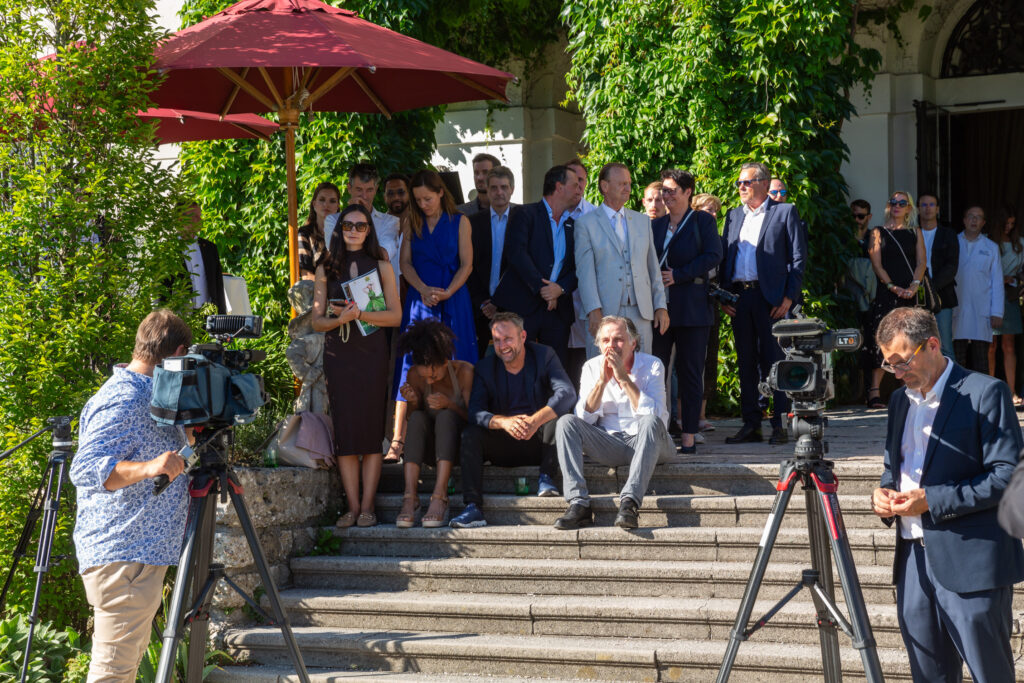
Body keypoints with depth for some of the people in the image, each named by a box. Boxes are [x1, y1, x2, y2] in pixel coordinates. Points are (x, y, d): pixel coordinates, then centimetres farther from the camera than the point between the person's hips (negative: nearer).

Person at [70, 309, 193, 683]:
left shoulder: (149, 396, 15)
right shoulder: (122, 402, -17)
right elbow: (85, 468, -30)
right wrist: (147, 467, -43)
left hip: (143, 551, 11)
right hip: (123, 557, -11)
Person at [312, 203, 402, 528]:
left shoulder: (380, 266, 7)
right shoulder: (326, 268, 10)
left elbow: (395, 315, 1)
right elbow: (316, 320, 8)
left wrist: (359, 313, -12)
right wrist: (340, 319, -13)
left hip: (371, 353, -1)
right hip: (337, 354, 1)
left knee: (371, 427, -4)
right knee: (344, 428, -2)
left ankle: (367, 505, -1)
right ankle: (352, 506, 0)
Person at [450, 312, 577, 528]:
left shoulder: (544, 356, -3)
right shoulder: (486, 367, 2)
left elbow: (567, 393, -20)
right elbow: (475, 411, -11)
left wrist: (536, 420, -39)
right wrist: (503, 421, -35)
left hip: (540, 442, -2)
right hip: (504, 448, 2)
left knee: (561, 418, -30)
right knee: (470, 434, -25)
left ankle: (546, 478, -16)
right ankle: (473, 508, -32)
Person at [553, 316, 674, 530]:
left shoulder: (652, 366, -4)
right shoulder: (592, 367, 4)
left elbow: (653, 414, -20)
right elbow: (584, 419, -5)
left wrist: (624, 378, -21)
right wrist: (602, 381, -15)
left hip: (643, 442, -3)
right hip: (608, 444, 3)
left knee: (651, 422, -35)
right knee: (566, 422, -20)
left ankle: (629, 502, -45)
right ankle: (578, 503, -33)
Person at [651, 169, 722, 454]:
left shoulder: (703, 221, 3)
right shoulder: (656, 225, 18)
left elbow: (713, 256, -8)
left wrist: (677, 276, -12)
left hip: (691, 308, -4)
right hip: (659, 307, 4)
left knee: (690, 372, -2)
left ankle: (689, 436, 0)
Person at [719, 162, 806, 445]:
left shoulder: (785, 212, 2)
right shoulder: (733, 216, 17)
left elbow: (798, 257, -2)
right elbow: (724, 257, 17)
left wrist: (789, 296, -11)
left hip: (770, 298, -5)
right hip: (739, 298, 5)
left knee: (775, 362, -4)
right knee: (746, 363, 7)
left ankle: (780, 425, 0)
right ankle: (751, 425, 12)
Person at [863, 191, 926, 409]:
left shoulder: (915, 232, 15)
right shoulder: (879, 232, 8)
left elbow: (921, 262, 8)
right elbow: (876, 264, 0)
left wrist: (914, 285, -9)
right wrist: (893, 287, -12)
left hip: (910, 294, 3)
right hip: (886, 293, -3)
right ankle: (874, 391, -12)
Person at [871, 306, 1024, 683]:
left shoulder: (985, 393, -8)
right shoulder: (901, 400, 16)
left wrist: (932, 500, -18)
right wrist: (883, 493, 4)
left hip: (970, 563, -7)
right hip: (914, 559, 7)